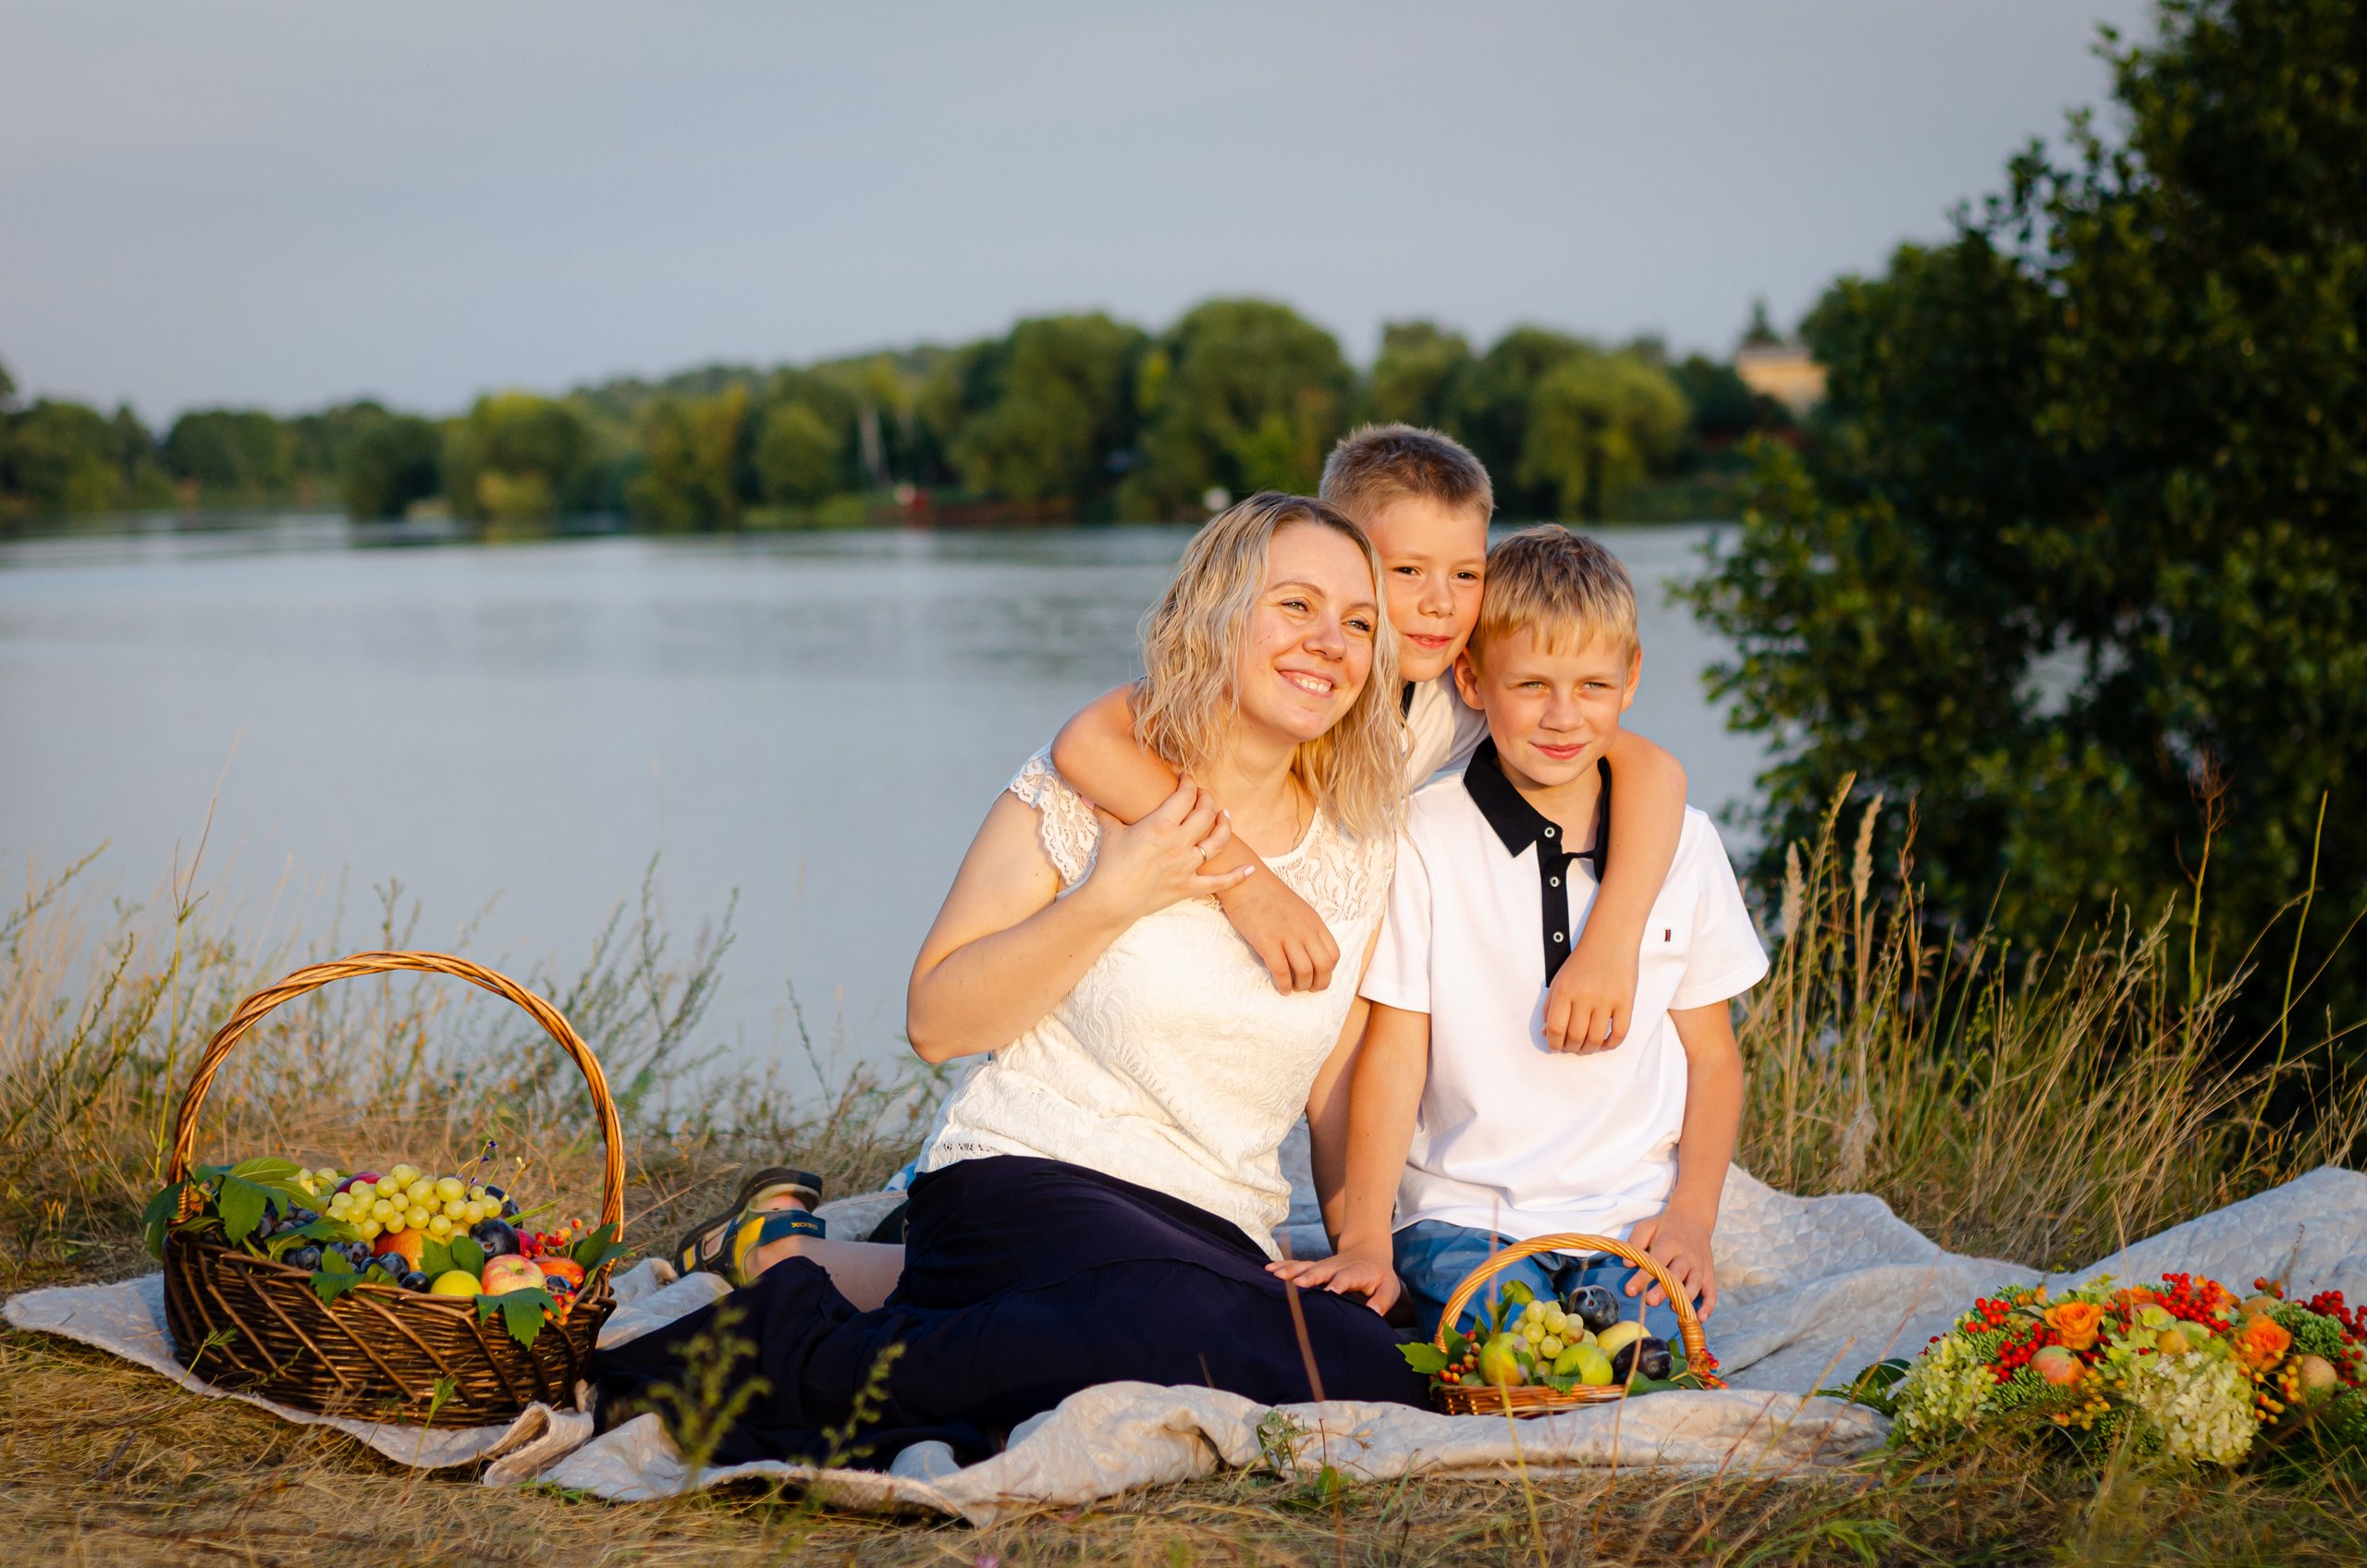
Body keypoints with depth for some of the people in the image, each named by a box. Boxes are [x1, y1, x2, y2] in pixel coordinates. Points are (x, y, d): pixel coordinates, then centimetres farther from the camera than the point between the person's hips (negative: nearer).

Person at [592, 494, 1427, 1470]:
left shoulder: (1362, 848, 12)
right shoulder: (1082, 791, 0)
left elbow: (1337, 1095, 19)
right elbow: (934, 1020, -3)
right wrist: (1109, 900, -11)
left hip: (1216, 1238, 7)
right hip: (1026, 1179, -7)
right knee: (1185, 1337, -39)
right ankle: (808, 1351, -19)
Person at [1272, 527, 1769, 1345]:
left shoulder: (1682, 843, 7)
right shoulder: (1423, 839, -3)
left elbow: (1712, 1055, 14)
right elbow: (1392, 1054, -2)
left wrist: (1692, 1217, 0)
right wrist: (1364, 1241, -10)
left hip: (1631, 1215, 2)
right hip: (1462, 1210, -2)